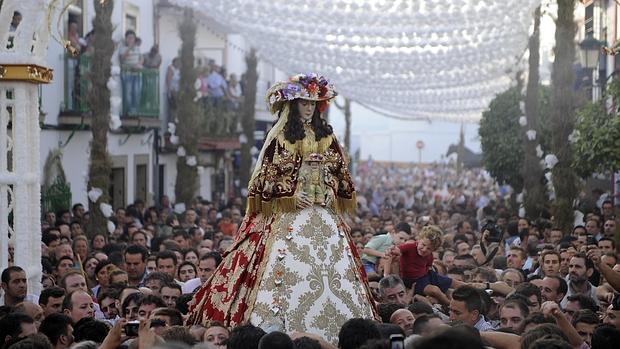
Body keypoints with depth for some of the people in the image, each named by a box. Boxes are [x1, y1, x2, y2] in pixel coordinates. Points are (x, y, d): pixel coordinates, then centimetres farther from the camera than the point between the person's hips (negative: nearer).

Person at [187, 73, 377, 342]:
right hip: (287, 214, -4)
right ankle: (276, 328, -12)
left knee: (332, 266, -2)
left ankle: (331, 331, 2)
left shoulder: (326, 136, 12)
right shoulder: (280, 137, 0)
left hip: (323, 213, 4)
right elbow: (267, 176, -3)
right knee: (286, 265, -14)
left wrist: (331, 190, -3)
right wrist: (292, 193, -13)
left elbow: (340, 171, 15)